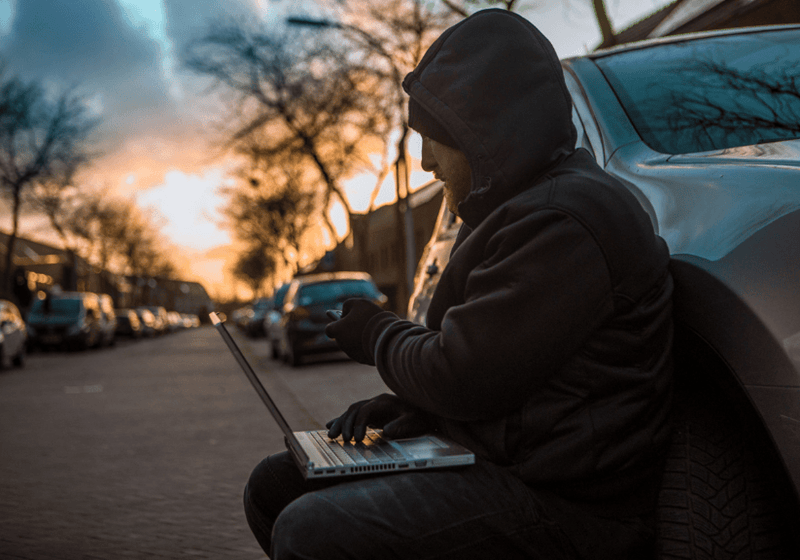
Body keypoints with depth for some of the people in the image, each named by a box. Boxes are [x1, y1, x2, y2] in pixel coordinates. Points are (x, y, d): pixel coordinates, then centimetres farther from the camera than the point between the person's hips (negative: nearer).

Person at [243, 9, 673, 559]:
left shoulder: (564, 220, -20)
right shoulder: (514, 208, 16)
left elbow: (460, 377, -22)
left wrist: (375, 333, -2)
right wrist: (397, 410, 6)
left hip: (566, 506, -10)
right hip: (492, 458, 11)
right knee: (275, 486, 7)